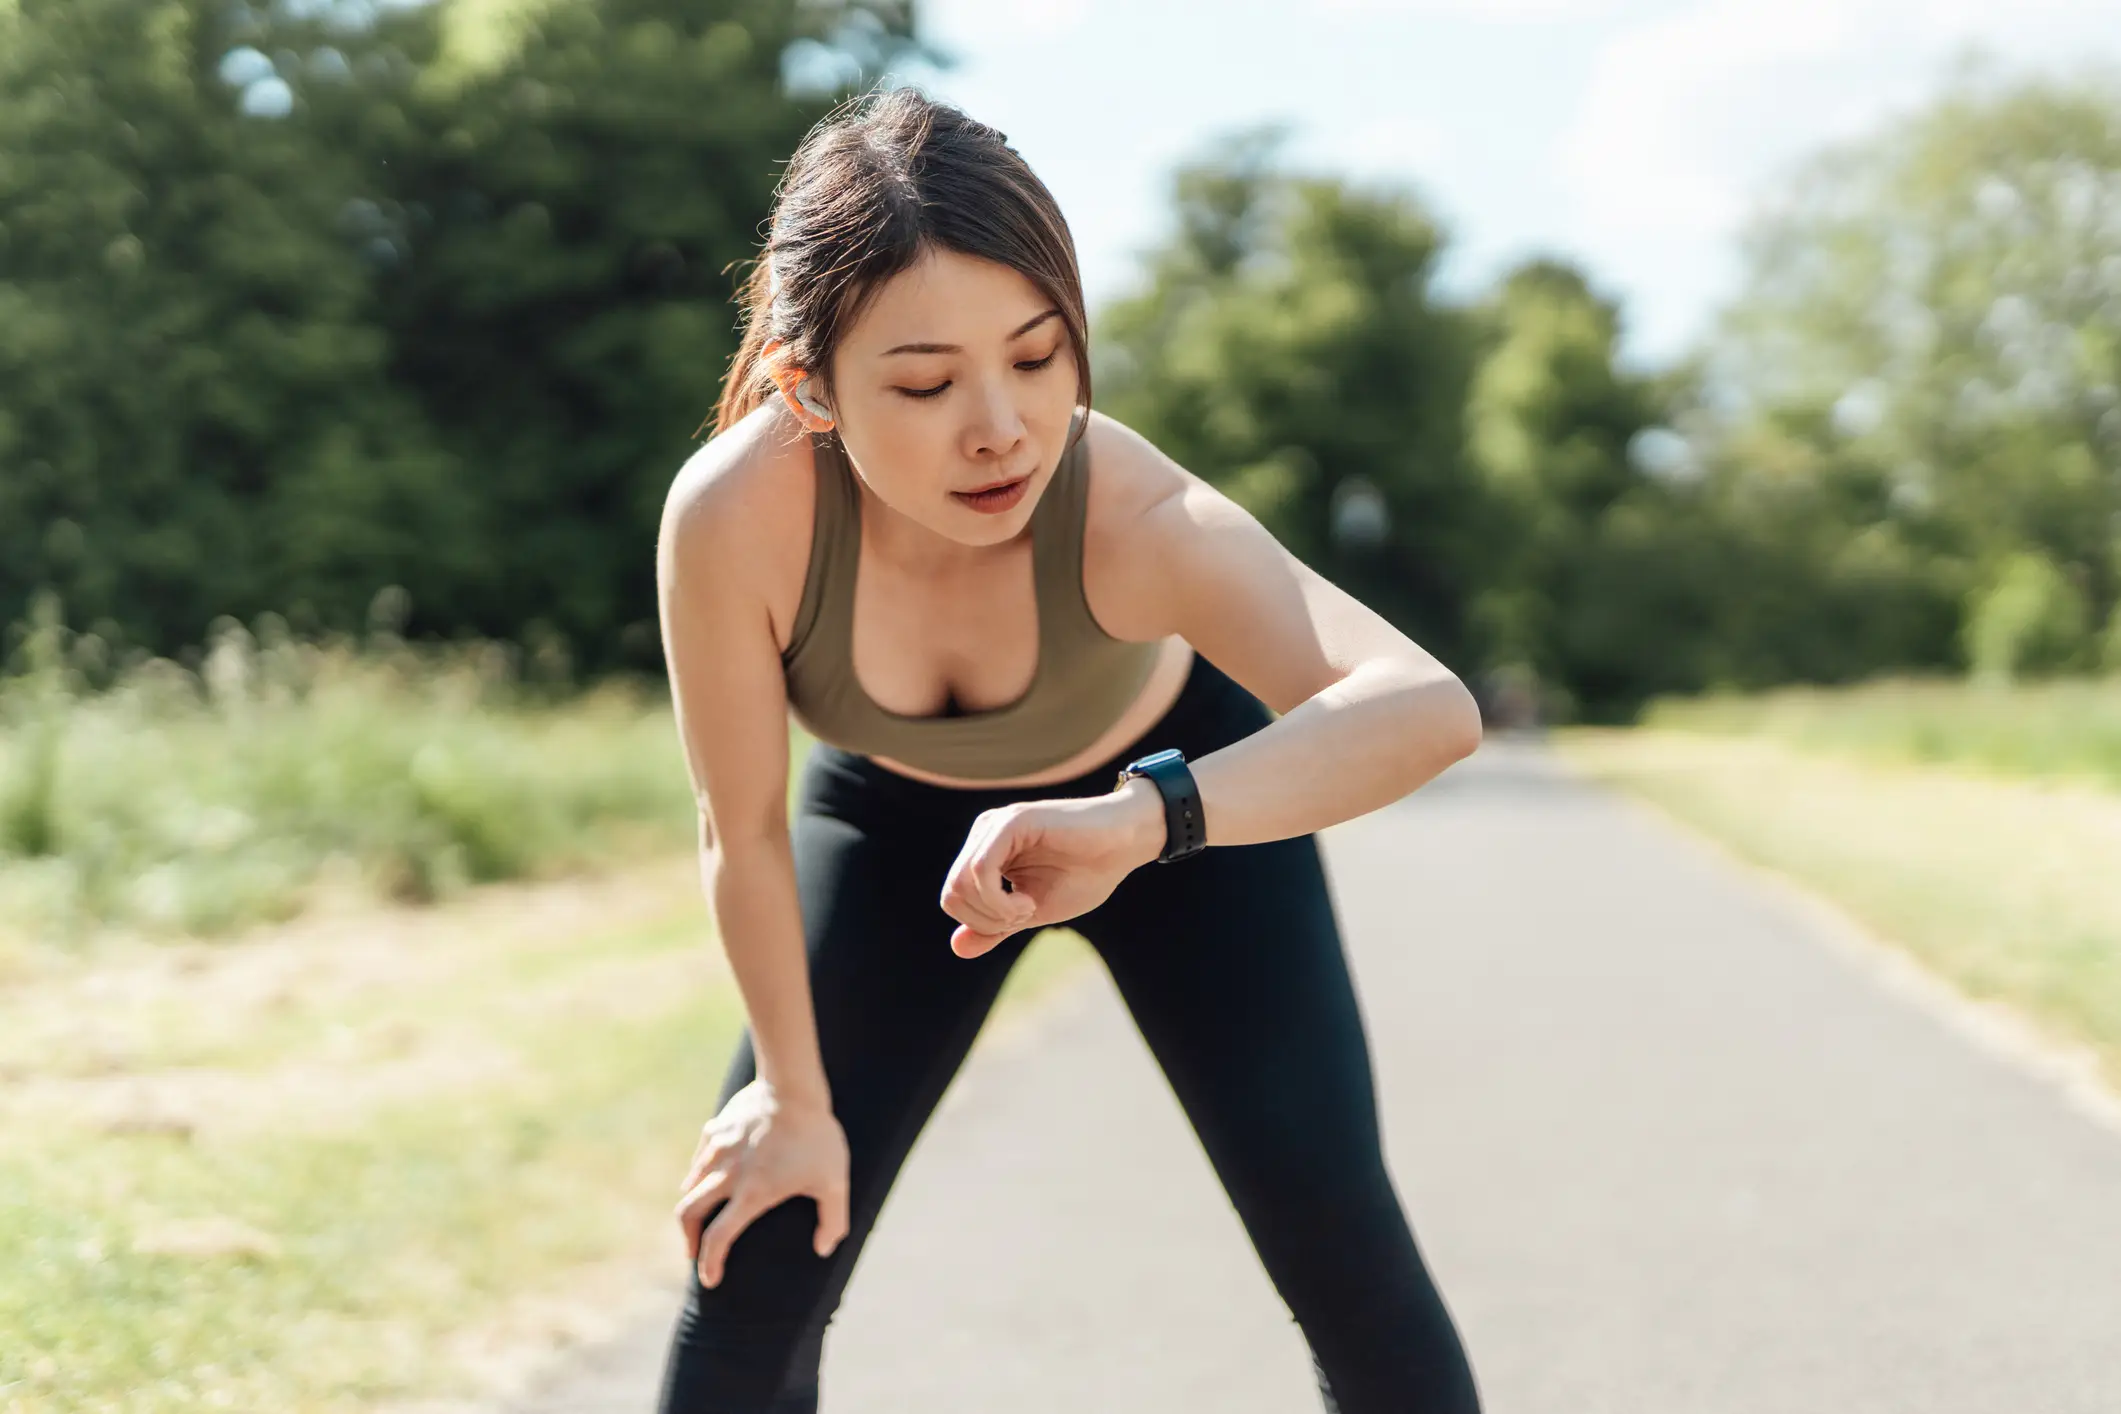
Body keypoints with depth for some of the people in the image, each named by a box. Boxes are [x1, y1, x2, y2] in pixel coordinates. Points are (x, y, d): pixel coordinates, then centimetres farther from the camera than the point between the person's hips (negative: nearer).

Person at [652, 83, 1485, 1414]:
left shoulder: (1130, 512, -40)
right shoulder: (734, 515, -37)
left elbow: (1427, 707, -56)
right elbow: (744, 835, -21)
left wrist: (1134, 822, -70)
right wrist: (795, 1096, -9)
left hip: (1183, 791, -1)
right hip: (899, 817, 1)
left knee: (1336, 1231, -7)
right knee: (749, 1277, -3)